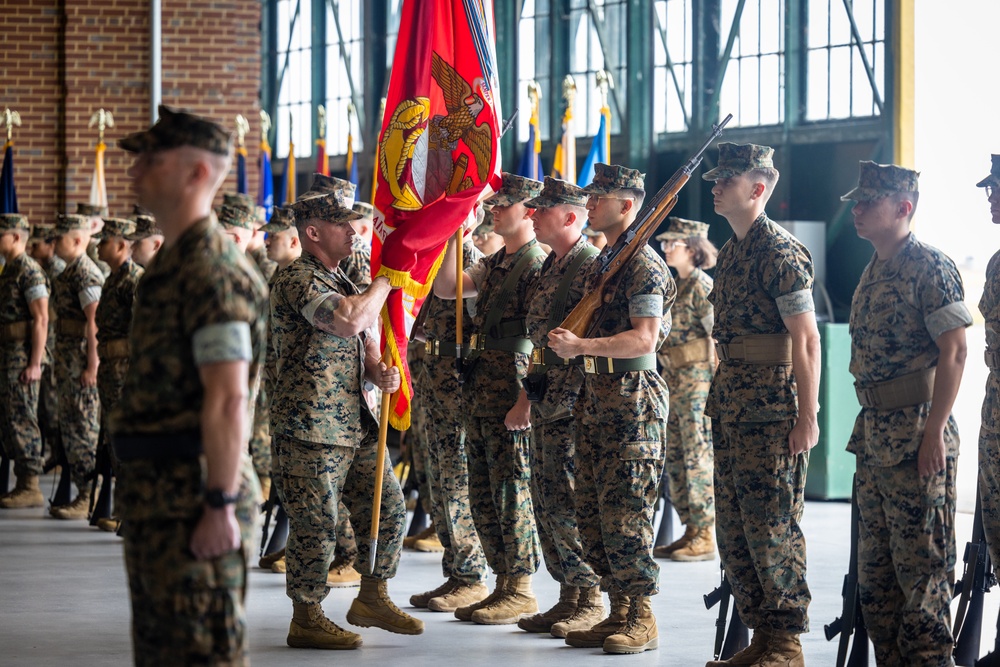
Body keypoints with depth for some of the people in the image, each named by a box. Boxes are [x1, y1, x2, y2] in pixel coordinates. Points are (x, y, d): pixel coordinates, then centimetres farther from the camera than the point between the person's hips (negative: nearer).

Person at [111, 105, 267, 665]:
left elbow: (227, 399, -23)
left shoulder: (212, 271, -17)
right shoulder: (174, 263, 17)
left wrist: (221, 505, -25)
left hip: (193, 495, -11)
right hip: (158, 493, 11)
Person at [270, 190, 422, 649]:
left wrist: (380, 373, -1)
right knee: (316, 525, -4)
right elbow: (351, 320, -28)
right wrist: (387, 279, -15)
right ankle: (306, 619, 7)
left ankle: (372, 598, 24)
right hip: (309, 427, -9)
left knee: (390, 509, 10)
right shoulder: (298, 280, -13)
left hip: (355, 424, 9)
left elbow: (365, 342, 21)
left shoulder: (343, 281, 18)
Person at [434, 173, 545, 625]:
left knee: (512, 489, -4)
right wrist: (453, 236, 7)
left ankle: (521, 589, 2)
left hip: (511, 385, -9)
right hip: (477, 384, 9)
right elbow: (445, 288, 14)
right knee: (482, 491, 11)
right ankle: (503, 583, 18)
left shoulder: (538, 265, -11)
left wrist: (526, 401, -23)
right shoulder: (492, 265, 18)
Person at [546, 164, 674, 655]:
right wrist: (568, 344, 9)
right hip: (595, 397, 10)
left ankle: (641, 620, -3)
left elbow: (644, 338, -20)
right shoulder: (603, 262, 18)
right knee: (592, 514, 9)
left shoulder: (644, 265, -12)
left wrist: (580, 346, -26)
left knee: (625, 516, -9)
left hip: (632, 398, -10)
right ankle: (619, 612, 15)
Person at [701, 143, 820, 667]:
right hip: (730, 407, 9)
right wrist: (718, 402, 18)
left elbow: (806, 340, -15)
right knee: (733, 529, 10)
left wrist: (807, 417, -18)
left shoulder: (780, 253, -12)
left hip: (771, 412, -9)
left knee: (771, 528, -5)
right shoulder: (731, 252, 15)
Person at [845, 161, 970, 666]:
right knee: (875, 566, 12)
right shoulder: (873, 273, 15)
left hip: (915, 434, -9)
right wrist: (865, 429, 17)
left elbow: (953, 351, -16)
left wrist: (934, 431, -20)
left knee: (920, 564, -4)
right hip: (874, 435, 9)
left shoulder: (931, 268, -11)